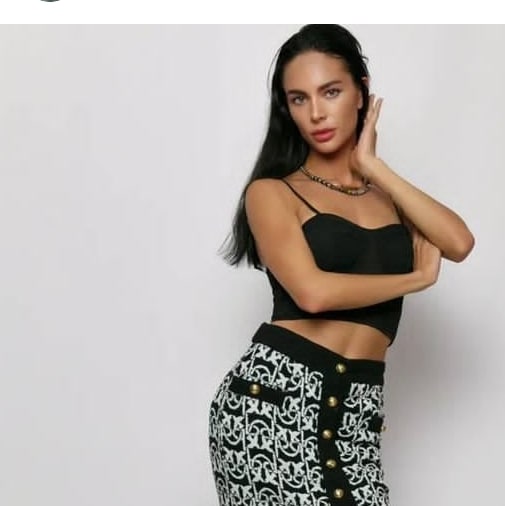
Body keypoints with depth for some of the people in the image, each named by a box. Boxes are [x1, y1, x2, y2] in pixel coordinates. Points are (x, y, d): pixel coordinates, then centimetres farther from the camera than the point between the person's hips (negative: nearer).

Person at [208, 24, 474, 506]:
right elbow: (313, 291, -13)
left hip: (355, 406, 3)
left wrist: (373, 166, 2)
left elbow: (458, 243, -3)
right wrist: (415, 278, 0)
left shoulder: (388, 193, 17)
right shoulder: (272, 191, 4)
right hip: (272, 394, -3)